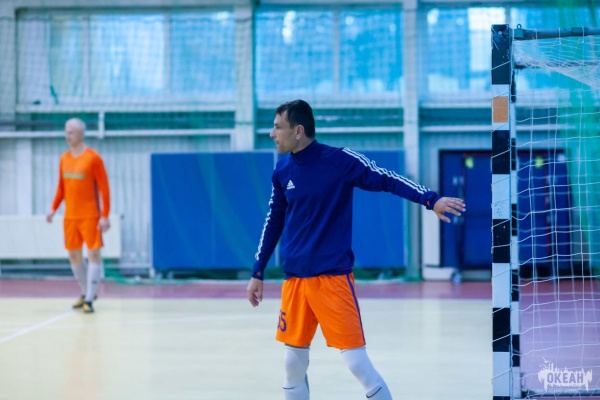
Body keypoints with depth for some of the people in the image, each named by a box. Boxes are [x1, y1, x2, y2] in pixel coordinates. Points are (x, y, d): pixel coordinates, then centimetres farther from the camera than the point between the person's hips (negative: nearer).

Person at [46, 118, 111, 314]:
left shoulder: (93, 157, -8)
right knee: (74, 255, 10)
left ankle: (89, 300, -5)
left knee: (94, 254, -7)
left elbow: (104, 188, -10)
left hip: (90, 216, -6)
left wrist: (105, 216, -15)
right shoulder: (64, 158, 8)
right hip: (70, 216, 6)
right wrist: (53, 208, 3)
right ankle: (86, 293, 26)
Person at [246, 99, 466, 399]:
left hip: (333, 277, -5)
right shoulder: (282, 171, 6)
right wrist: (258, 273, 19)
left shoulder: (341, 160, -10)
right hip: (294, 279, 5)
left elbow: (386, 180, -11)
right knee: (293, 364, 9)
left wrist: (431, 200, -25)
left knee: (357, 361, -10)